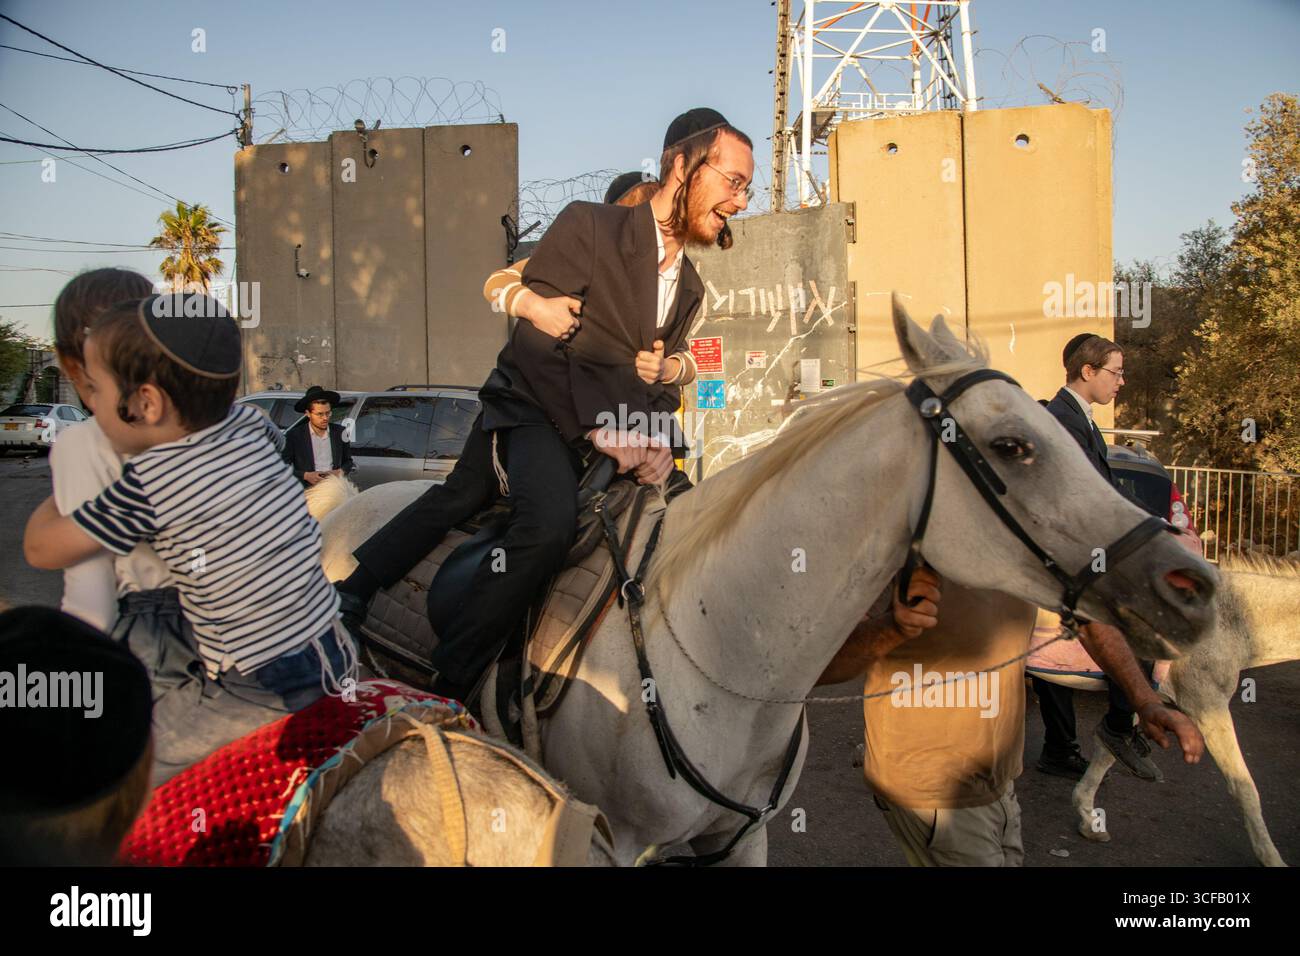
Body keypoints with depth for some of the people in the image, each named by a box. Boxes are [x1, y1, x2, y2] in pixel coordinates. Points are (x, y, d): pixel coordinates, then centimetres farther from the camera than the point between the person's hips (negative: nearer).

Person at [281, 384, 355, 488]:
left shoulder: (340, 432, 10)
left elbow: (348, 460, 21)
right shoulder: (294, 435, 2)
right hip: (307, 490, -2)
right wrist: (305, 475, -11)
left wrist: (341, 471, 0)